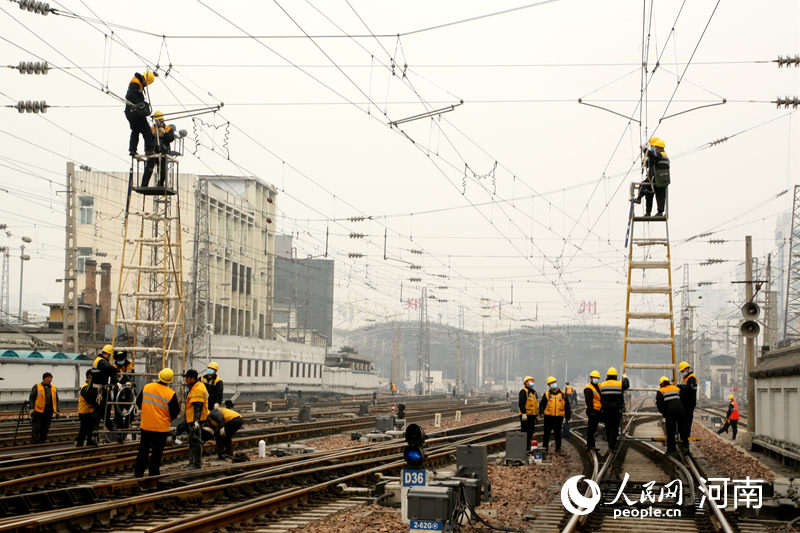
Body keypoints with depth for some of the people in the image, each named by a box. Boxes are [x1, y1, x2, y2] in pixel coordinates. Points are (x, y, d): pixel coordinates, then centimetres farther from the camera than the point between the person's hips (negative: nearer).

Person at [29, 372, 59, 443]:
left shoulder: (54, 388, 12)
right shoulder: (36, 387, 0)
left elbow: (56, 400, 15)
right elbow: (31, 399, -1)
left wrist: (56, 411, 8)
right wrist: (32, 409, -11)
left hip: (48, 413, 4)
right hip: (38, 413, -4)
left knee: (45, 430, 8)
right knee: (35, 430, -4)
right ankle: (33, 444, -2)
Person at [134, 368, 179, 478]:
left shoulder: (147, 387, -5)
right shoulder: (171, 394, -14)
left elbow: (138, 402, 8)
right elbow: (175, 412, -7)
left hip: (145, 426, 3)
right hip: (161, 428, -3)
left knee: (143, 450, 14)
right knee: (156, 452, 6)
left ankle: (138, 473, 18)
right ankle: (153, 473, 10)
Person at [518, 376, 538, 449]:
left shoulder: (534, 392, 19)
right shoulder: (523, 391, -9)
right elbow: (521, 403, -18)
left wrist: (536, 415, 24)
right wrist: (523, 413, -26)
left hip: (532, 415, 9)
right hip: (526, 415, -9)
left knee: (530, 432, 12)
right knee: (525, 432, -7)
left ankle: (528, 447, 18)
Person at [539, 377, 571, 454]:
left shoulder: (563, 394, 8)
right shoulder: (546, 394, 5)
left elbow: (567, 406, 12)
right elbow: (542, 404, 6)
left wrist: (567, 416, 9)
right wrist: (541, 412, -13)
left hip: (559, 417, 1)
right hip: (548, 416, -1)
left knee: (558, 433, 6)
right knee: (547, 433, 3)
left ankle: (558, 448, 14)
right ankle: (544, 448, 11)